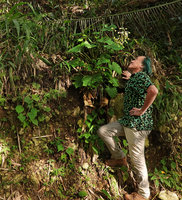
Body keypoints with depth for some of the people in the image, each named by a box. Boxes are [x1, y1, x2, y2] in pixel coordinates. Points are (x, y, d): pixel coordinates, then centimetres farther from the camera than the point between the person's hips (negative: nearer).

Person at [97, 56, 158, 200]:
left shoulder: (140, 76, -14)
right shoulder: (135, 78, 16)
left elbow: (153, 91, -33)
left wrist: (142, 110, -24)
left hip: (138, 124, -10)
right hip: (127, 122, 10)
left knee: (137, 160, 0)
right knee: (103, 131, 13)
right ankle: (120, 158, 24)